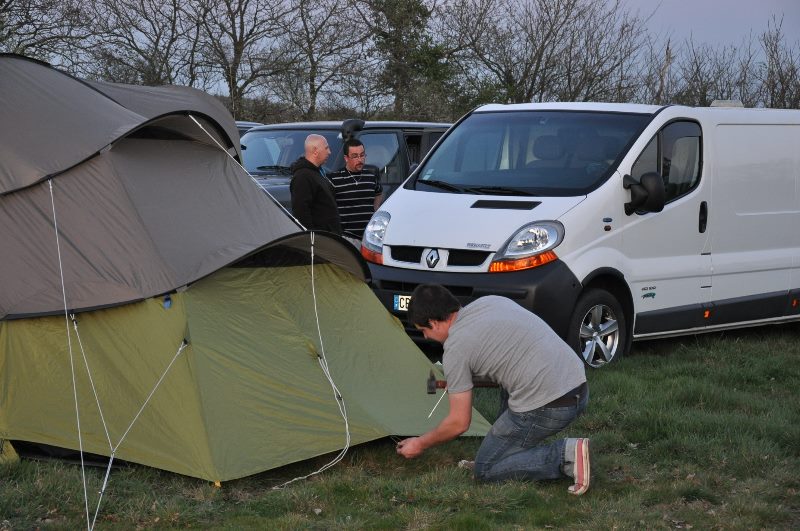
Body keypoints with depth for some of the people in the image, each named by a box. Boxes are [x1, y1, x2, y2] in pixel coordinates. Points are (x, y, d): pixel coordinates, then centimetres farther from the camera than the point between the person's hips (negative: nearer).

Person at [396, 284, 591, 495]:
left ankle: (565, 456, -9)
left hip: (545, 408, -8)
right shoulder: (492, 301, 15)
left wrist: (420, 444, 16)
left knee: (485, 470, 7)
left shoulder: (455, 349, -6)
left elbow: (459, 423, -1)